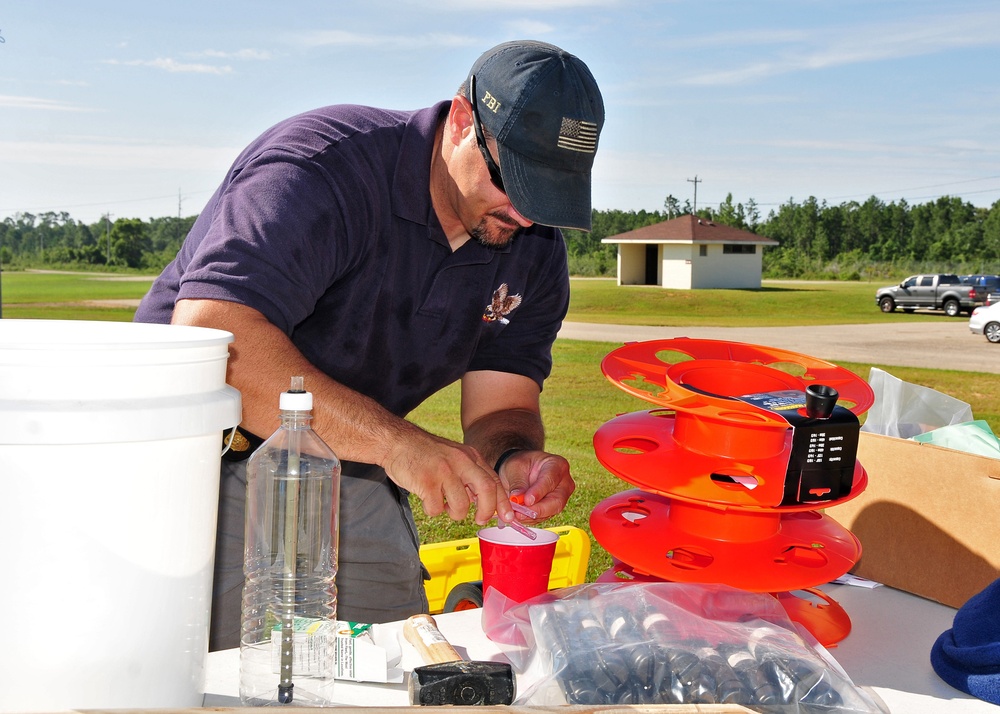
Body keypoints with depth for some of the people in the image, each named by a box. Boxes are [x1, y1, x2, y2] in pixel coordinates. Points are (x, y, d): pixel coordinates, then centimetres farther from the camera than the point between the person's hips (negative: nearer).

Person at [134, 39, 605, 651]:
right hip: (208, 458, -5)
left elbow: (501, 405, -2)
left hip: (353, 479, 6)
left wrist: (513, 459, -27)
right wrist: (395, 441, -42)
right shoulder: (326, 165, -24)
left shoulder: (534, 249, -2)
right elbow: (208, 334, -37)